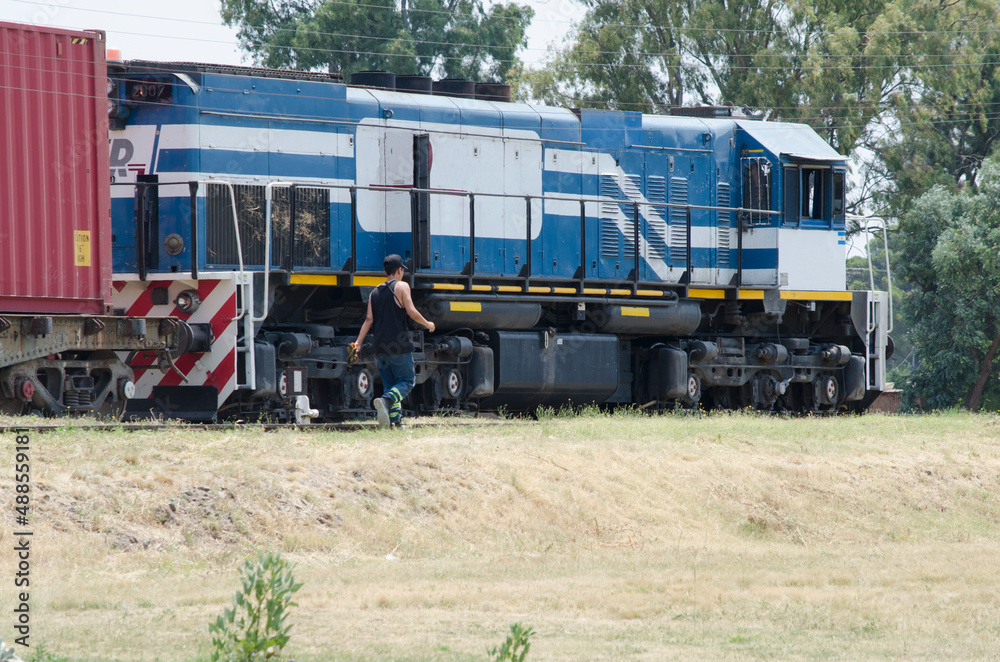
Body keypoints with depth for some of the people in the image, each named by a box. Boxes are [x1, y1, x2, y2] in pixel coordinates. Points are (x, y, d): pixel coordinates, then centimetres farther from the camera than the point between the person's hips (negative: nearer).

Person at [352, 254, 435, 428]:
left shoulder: (375, 292, 14)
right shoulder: (401, 286, -2)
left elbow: (369, 319, 7)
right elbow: (412, 312, -10)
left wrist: (358, 342, 6)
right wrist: (427, 324, 5)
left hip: (380, 347, 5)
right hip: (399, 346, -5)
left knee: (389, 384, 11)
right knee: (406, 382, 0)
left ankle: (394, 420, 0)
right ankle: (386, 401, -28)